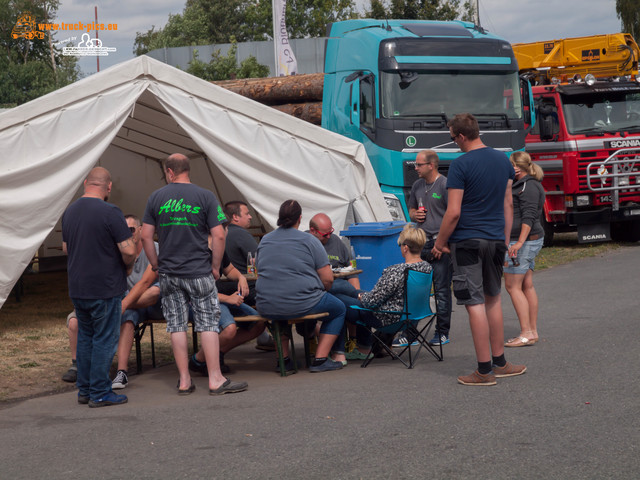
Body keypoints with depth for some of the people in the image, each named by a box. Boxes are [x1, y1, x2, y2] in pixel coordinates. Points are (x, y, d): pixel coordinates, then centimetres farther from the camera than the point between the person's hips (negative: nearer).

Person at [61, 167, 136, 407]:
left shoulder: (69, 211, 7)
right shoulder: (110, 212, -16)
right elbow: (128, 250, -18)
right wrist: (127, 267, 2)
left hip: (77, 288, 7)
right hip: (105, 288, -7)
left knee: (85, 338, 16)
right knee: (104, 340, 0)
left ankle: (84, 390, 20)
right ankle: (100, 393, 2)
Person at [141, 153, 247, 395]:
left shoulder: (156, 198, 3)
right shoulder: (206, 197, -3)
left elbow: (146, 236, 2)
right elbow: (218, 236, -8)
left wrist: (155, 264, 13)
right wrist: (215, 267, 2)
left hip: (169, 273, 2)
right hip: (199, 272, -2)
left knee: (176, 325, 7)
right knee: (208, 323, 2)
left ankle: (184, 381, 9)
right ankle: (215, 379, 0)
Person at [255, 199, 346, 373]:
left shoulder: (265, 241, 12)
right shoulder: (309, 241, -3)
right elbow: (328, 279, -6)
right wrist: (317, 292, 17)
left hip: (266, 308, 5)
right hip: (302, 305, -5)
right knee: (338, 309, 20)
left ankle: (283, 359, 30)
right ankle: (321, 359, 9)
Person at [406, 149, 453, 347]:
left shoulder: (445, 185, -8)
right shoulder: (417, 185, 15)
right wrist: (415, 215, 3)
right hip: (421, 242, 7)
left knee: (442, 288, -2)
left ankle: (442, 332, 5)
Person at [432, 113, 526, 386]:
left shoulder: (460, 165, -12)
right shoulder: (503, 160, 8)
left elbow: (453, 213, -15)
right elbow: (508, 204, 12)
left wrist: (440, 243, -3)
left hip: (467, 241, -6)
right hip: (495, 240, 6)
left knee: (475, 304, -3)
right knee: (493, 299, 19)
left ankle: (485, 371, -1)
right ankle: (499, 363, 24)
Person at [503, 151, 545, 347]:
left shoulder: (529, 186, -15)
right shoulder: (521, 185, 17)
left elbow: (529, 216, -23)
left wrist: (520, 242, -28)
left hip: (525, 241, -11)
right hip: (530, 241, 11)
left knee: (512, 286, -9)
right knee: (527, 286, 11)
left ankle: (526, 333, -10)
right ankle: (533, 331, 13)